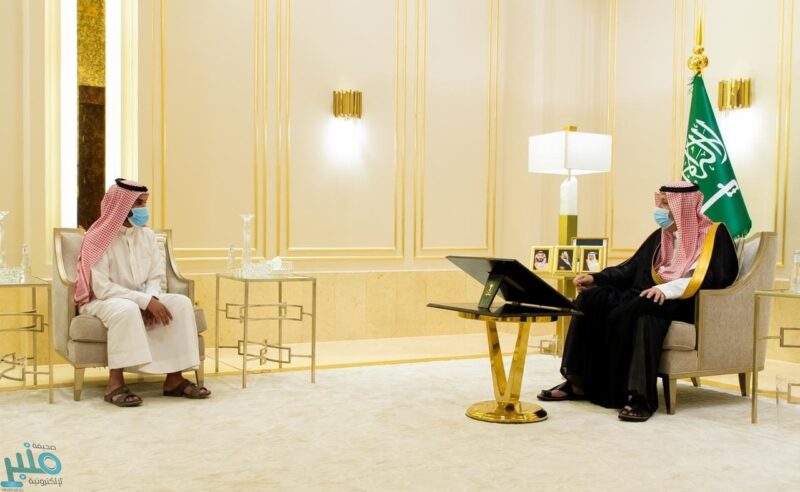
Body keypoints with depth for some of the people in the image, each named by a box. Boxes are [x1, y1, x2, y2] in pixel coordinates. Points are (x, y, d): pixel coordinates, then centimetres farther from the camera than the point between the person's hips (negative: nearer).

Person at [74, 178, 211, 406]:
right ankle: (115, 382, -33)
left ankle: (174, 379, -19)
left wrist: (151, 299, -19)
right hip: (103, 301, -6)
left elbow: (155, 277, 5)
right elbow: (102, 288, -22)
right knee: (127, 309, -39)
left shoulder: (147, 235, 3)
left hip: (143, 300, 6)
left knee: (181, 303, -19)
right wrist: (146, 301, -27)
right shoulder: (98, 239, -15)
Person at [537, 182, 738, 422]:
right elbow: (631, 269, 18)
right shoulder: (660, 236, 19)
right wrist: (595, 278, 2)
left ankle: (640, 396, -38)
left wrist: (668, 289, -31)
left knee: (637, 310, -38)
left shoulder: (714, 234, -2)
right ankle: (579, 382, -17)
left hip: (688, 305, -7)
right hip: (651, 299, 7)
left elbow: (712, 277, -17)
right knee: (592, 298, -15)